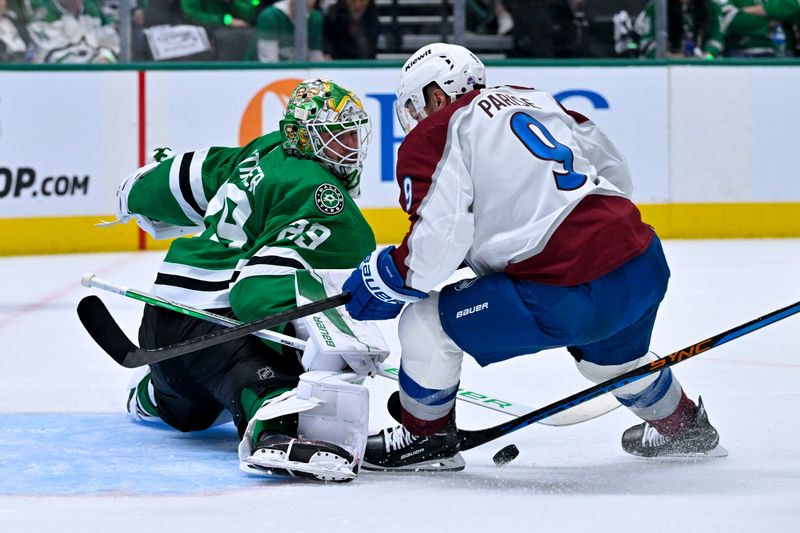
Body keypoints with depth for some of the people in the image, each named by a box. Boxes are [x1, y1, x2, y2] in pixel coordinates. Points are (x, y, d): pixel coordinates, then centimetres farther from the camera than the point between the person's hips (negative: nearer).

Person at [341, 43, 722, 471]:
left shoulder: (434, 135, 1)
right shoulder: (538, 102, 21)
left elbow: (439, 239, -12)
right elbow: (615, 172, 26)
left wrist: (385, 281, 4)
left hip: (565, 295, -8)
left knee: (425, 322, 7)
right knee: (608, 355, 39)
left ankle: (426, 438, 22)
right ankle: (683, 424, 58)